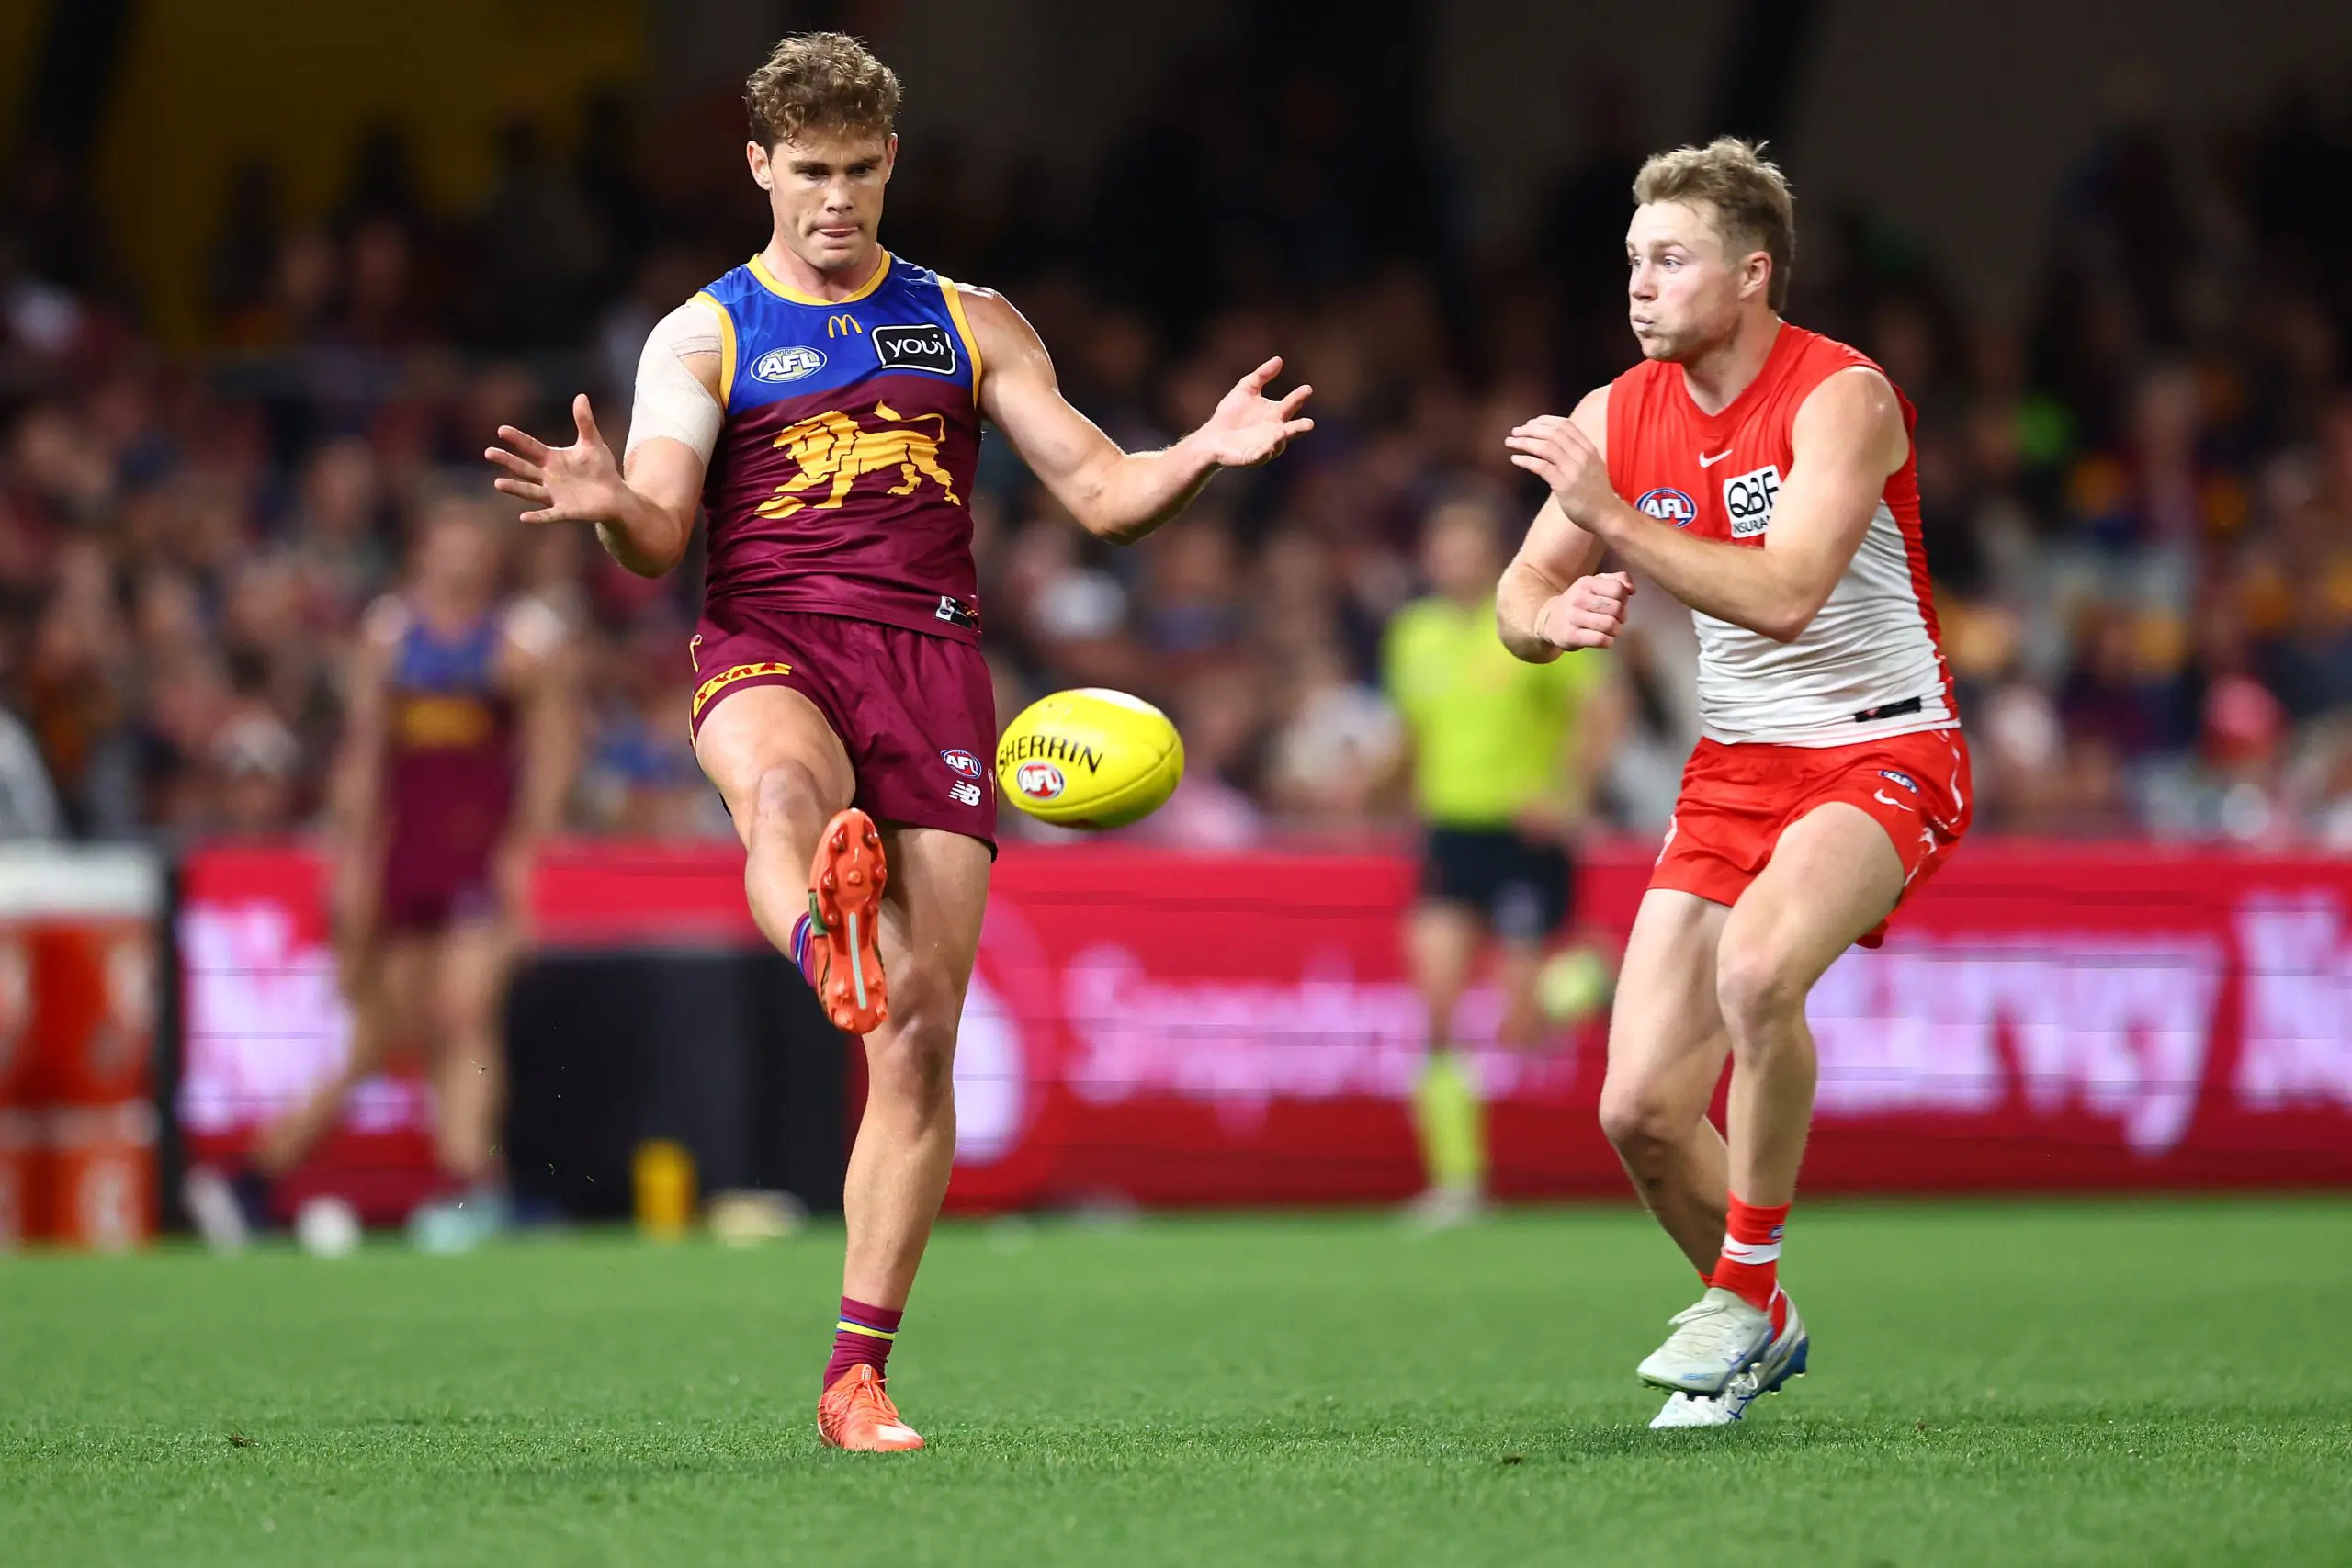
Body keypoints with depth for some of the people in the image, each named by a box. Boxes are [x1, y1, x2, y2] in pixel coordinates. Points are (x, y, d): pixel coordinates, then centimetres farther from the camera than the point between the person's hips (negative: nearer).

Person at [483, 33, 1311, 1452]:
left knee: (923, 1037, -7)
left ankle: (858, 1374, -2)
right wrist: (611, 505, -24)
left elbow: (1102, 493, 13)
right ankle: (834, 950, -75)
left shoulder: (971, 324, 18)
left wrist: (1206, 455, -8)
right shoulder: (703, 338, 12)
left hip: (932, 655, 1)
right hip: (768, 642, -1)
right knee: (784, 787, -41)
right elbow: (664, 538, 0)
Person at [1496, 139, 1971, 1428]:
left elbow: (1785, 595, -28)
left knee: (1757, 966, -37)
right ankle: (1758, 1332, 23)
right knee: (1640, 1110, -5)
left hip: (1881, 754, -6)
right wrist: (1557, 615, -17)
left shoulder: (1841, 396, -15)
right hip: (1734, 772, 6)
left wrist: (1609, 515, -29)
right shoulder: (1617, 416, 2)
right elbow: (1518, 600, 7)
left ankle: (1744, 1288, -19)